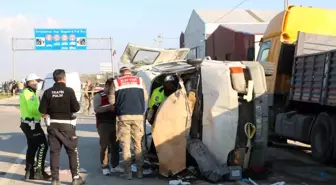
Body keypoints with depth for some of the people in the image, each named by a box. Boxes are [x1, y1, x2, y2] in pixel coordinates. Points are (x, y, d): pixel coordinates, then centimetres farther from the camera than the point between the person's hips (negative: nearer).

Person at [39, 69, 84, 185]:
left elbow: (42, 111, -5)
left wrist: (49, 116, 13)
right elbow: (76, 108, -11)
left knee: (54, 152, 8)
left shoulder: (48, 92, -2)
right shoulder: (69, 91, -10)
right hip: (67, 125, -2)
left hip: (52, 125, 3)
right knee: (72, 151, 9)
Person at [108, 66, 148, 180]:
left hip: (124, 116, -1)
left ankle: (128, 171, 3)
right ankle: (139, 170, 11)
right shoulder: (140, 80, 9)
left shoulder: (116, 82, 4)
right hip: (138, 115, 1)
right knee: (138, 143, 11)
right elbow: (145, 97, 13)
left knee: (125, 144, 5)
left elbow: (111, 101, 3)